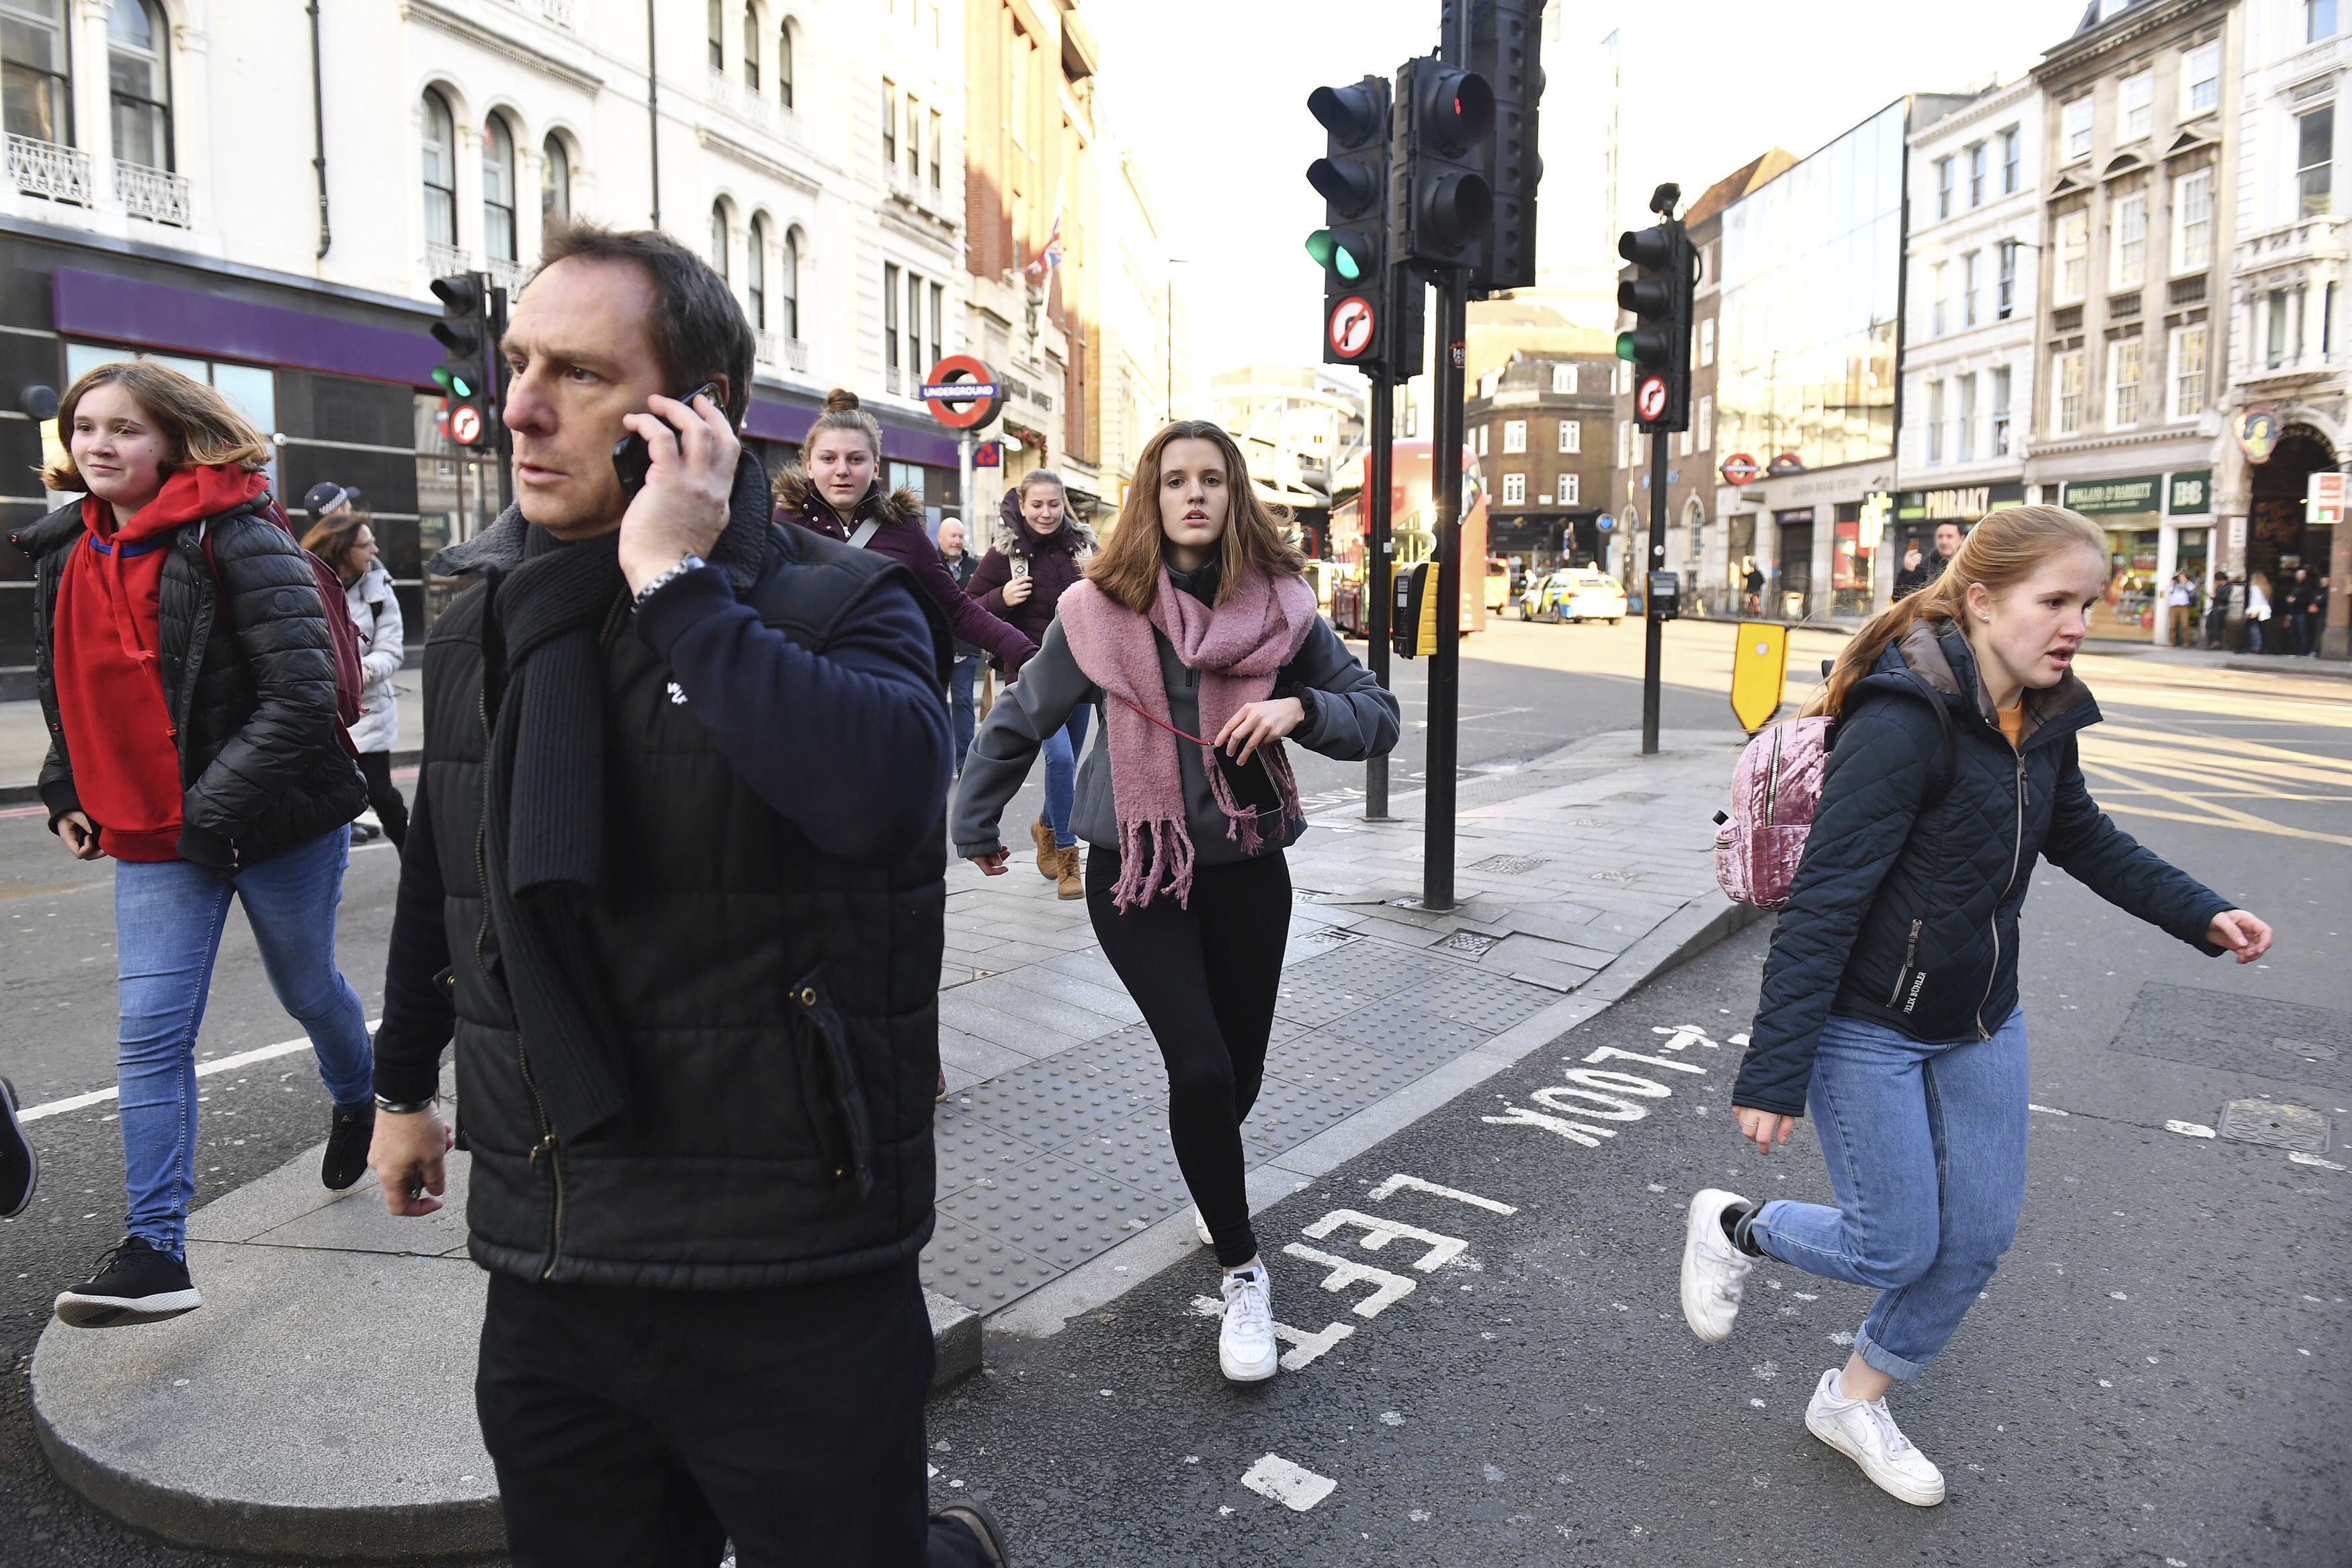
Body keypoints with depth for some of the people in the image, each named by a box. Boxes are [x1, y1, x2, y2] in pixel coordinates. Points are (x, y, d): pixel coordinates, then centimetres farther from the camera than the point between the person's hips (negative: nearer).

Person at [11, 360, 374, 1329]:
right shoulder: (63, 556, 7)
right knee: (150, 1034, -2)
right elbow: (66, 693, 22)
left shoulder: (236, 541, -16)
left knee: (307, 990, 17)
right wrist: (66, 796, 12)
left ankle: (357, 1102, 48)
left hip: (279, 826, -5)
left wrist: (215, 807, -23)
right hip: (153, 840, 5)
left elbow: (302, 693, -22)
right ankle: (155, 1254, 2)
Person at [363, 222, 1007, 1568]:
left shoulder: (841, 607, -11)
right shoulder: (483, 617, 7)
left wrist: (679, 585, -25)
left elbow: (882, 789, -35)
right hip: (543, 1269, 6)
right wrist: (405, 1083, 31)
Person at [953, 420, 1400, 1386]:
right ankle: (1241, 1271, 8)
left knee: (1240, 1072, 10)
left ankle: (1209, 1178, 47)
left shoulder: (1279, 606, -3)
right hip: (1136, 869, -2)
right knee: (1201, 1067, -14)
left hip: (1246, 867, 2)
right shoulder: (1101, 610, -7)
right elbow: (1018, 723, 5)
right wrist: (974, 827, 13)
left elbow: (1378, 716, 0)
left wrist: (1300, 708, -20)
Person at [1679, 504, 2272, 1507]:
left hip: (1980, 1024, 8)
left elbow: (2081, 837, 22)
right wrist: (1775, 1073, -27)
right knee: (1898, 1249, 2)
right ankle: (1732, 1227, 31)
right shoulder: (1903, 722, -26)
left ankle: (1855, 1402, 34)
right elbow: (1824, 901, -27)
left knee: (1979, 1238, 12)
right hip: (1866, 1027, -8)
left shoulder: (2044, 720, 1)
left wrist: (2199, 915, 14)